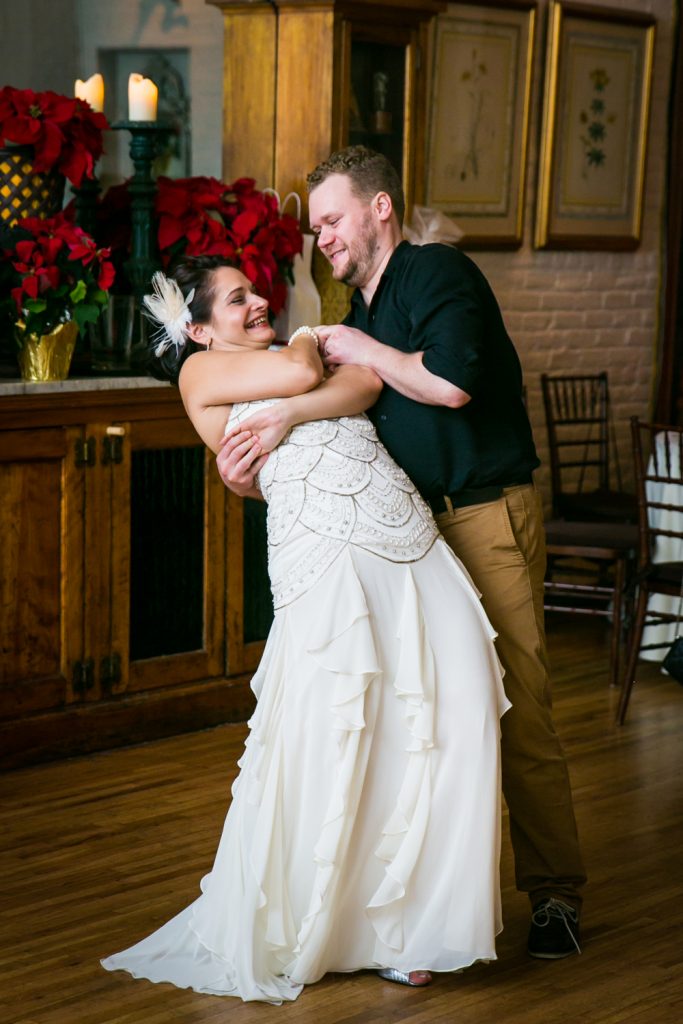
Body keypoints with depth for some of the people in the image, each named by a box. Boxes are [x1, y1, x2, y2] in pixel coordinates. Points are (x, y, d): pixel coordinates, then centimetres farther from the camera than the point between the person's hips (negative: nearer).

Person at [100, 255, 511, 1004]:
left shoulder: (288, 353, 29)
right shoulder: (201, 370, 12)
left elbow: (367, 380, 9)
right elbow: (300, 372, -3)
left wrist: (290, 414, -4)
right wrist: (303, 343, 19)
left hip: (415, 550, 6)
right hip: (329, 556, -6)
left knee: (458, 718, -5)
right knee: (331, 744, -9)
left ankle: (398, 925, 8)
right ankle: (278, 934, 11)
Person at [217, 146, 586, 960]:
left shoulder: (438, 273, -5)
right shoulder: (356, 320, 19)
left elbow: (450, 381, -23)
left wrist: (364, 351, -8)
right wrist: (253, 479, 0)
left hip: (488, 518, -8)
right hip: (412, 528, 8)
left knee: (517, 707, -7)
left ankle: (555, 894, 3)